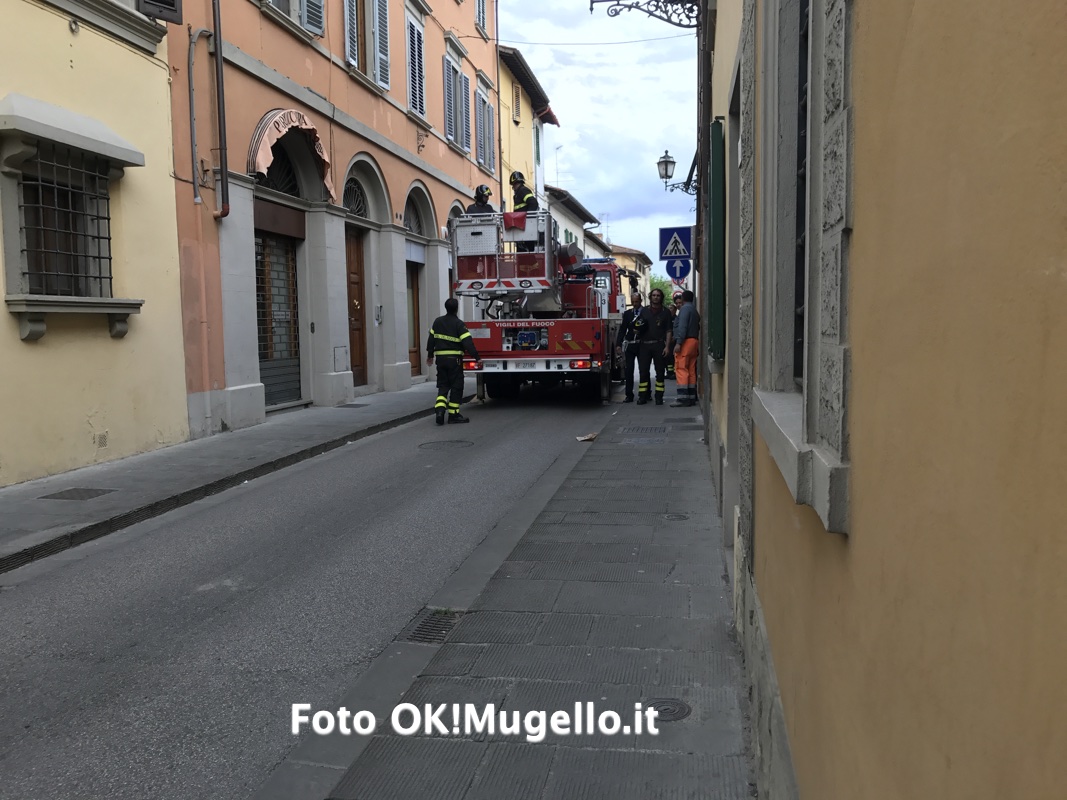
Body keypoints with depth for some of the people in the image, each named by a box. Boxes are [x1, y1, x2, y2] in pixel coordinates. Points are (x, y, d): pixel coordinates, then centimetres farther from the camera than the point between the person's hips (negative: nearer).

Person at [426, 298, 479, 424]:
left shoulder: (437, 322, 7)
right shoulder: (459, 324, -10)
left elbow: (431, 339, 14)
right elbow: (468, 342, -17)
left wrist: (430, 355, 25)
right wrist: (476, 357, -15)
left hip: (440, 358, 5)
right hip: (454, 359, -5)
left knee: (443, 385, 13)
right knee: (456, 386, 3)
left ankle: (439, 409, -6)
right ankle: (453, 414, 4)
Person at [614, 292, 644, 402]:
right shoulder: (627, 313, 10)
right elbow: (622, 329, 5)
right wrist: (618, 344, -3)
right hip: (630, 345, 2)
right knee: (628, 370, -1)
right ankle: (629, 395, 3)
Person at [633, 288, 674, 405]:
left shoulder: (666, 312, 7)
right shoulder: (644, 311, 13)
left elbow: (669, 331, 2)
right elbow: (637, 326, 20)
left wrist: (667, 346, -7)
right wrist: (638, 326, -5)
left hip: (659, 345, -2)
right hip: (644, 345, 2)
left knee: (660, 371, 1)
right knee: (643, 371, 0)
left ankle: (659, 397, 5)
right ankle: (642, 396, 3)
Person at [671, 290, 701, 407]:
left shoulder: (685, 308, -6)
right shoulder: (694, 310, 22)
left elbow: (682, 326, -17)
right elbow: (696, 326, 19)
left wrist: (678, 342, -22)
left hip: (685, 342, -9)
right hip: (694, 341, 9)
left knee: (682, 370, -11)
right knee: (691, 371, 8)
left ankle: (682, 398, -16)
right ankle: (692, 397, 8)